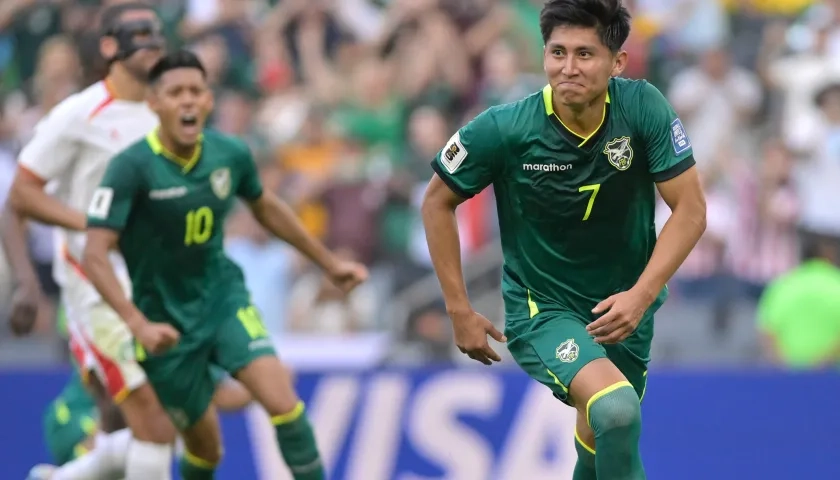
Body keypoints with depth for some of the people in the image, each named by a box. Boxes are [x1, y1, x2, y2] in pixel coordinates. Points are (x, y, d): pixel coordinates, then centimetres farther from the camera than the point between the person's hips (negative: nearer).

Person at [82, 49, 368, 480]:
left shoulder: (230, 154, -7)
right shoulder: (132, 167, -22)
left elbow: (265, 207, 14)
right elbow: (95, 255, -27)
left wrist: (329, 262, 21)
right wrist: (138, 324, -39)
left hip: (223, 296, 3)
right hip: (166, 321, -3)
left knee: (282, 399, -20)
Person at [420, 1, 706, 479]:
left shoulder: (643, 107, -17)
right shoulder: (503, 130, -21)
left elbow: (690, 209, -13)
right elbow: (438, 202, -5)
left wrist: (641, 295, -25)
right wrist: (459, 309, -7)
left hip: (622, 309, 3)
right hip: (543, 307, -3)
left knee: (604, 435, 18)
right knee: (616, 407, -31)